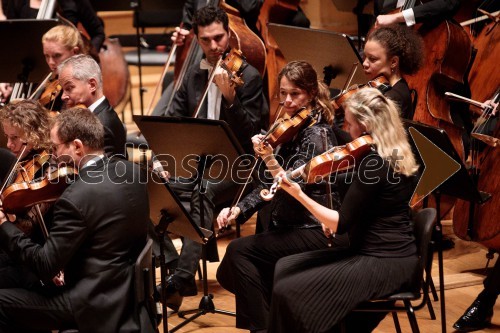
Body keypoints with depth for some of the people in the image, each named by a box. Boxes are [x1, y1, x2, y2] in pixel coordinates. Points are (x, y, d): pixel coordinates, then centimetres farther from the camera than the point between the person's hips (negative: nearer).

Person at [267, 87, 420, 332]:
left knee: (289, 292, -15)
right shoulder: (396, 155, 9)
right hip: (392, 254, 10)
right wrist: (334, 219, 6)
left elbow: (341, 224, -19)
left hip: (384, 263, -10)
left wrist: (298, 195, -21)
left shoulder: (373, 162, -20)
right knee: (285, 267, 13)